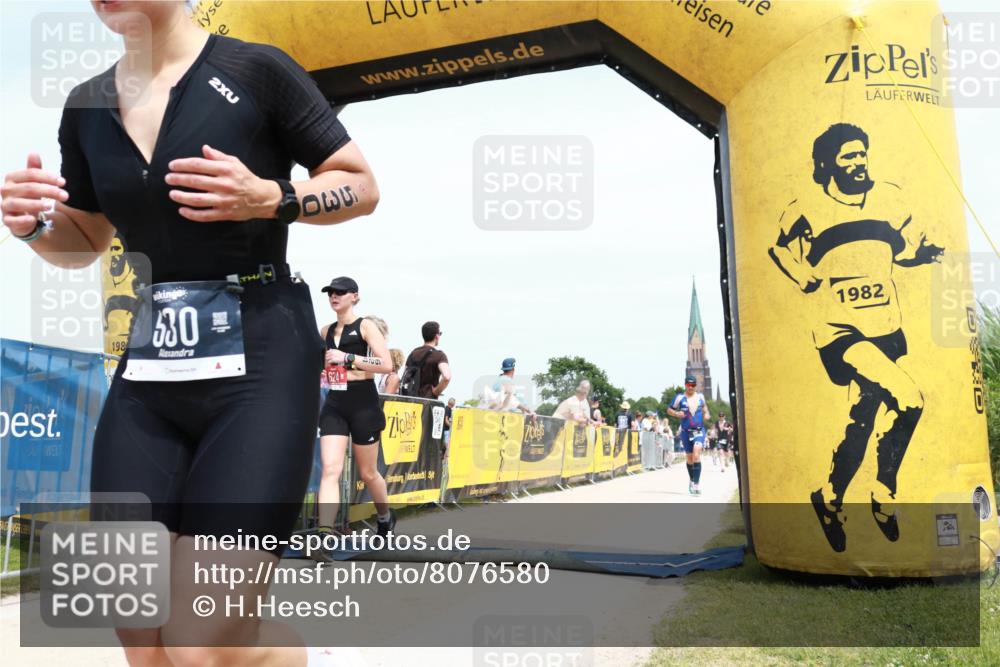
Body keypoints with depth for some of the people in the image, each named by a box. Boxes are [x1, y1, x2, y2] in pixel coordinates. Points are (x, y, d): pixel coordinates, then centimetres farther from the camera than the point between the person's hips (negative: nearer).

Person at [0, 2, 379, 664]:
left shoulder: (255, 70, -4)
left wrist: (271, 199, -16)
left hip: (259, 363, -5)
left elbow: (362, 186, 1)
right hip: (148, 370, 6)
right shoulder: (87, 106, 12)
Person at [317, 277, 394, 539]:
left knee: (367, 473, 11)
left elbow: (386, 364, -18)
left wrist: (348, 357, -21)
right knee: (330, 470, -12)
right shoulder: (326, 331, 11)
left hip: (363, 404, -4)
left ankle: (385, 517, 38)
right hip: (334, 404, 4)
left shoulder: (366, 326, -6)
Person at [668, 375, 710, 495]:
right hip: (686, 431, 0)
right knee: (689, 457, 9)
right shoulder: (680, 397, -4)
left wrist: (706, 414, 5)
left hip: (699, 430, 0)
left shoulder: (700, 396, 5)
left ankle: (696, 484, -24)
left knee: (696, 453, -20)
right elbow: (669, 410, 3)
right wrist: (677, 414, -17)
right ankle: (691, 480, 34)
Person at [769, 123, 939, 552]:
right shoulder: (805, 212, -6)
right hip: (840, 331, -5)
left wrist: (929, 251, -3)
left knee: (862, 419, 8)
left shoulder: (888, 198, 6)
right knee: (908, 401, -20)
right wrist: (809, 280, -8)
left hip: (886, 329, 5)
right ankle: (883, 496, 2)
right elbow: (780, 253, 6)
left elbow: (909, 247, 16)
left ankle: (830, 500, 30)